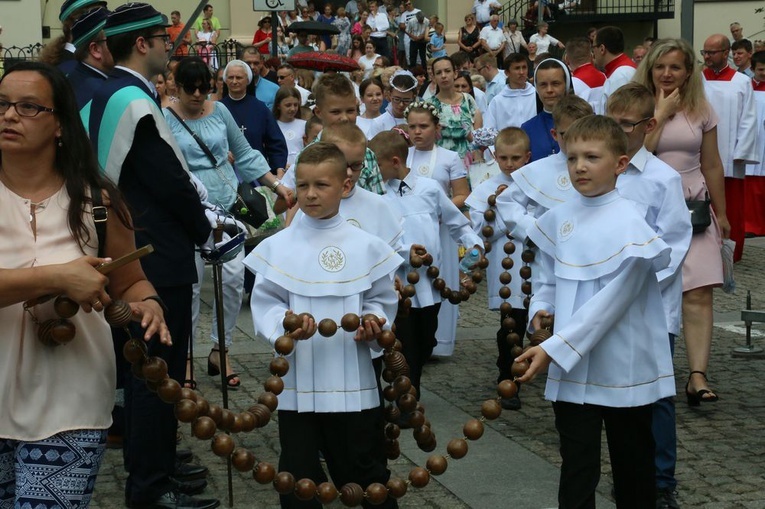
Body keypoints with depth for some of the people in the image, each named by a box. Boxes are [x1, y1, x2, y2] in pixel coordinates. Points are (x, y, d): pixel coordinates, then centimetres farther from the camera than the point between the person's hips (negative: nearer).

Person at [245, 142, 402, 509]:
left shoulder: (366, 247, 1)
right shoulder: (276, 248, -1)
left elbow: (381, 301, 5)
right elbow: (265, 304, -4)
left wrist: (373, 323, -15)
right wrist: (284, 326, -23)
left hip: (353, 382, 0)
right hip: (297, 382, 0)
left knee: (365, 472, 11)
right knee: (298, 477, 9)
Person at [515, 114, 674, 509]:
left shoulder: (629, 222, -15)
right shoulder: (559, 219, 3)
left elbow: (611, 302, -20)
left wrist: (554, 349, -22)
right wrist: (540, 310, -5)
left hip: (623, 370, -4)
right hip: (571, 370, 4)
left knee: (633, 470, 14)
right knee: (576, 472, 8)